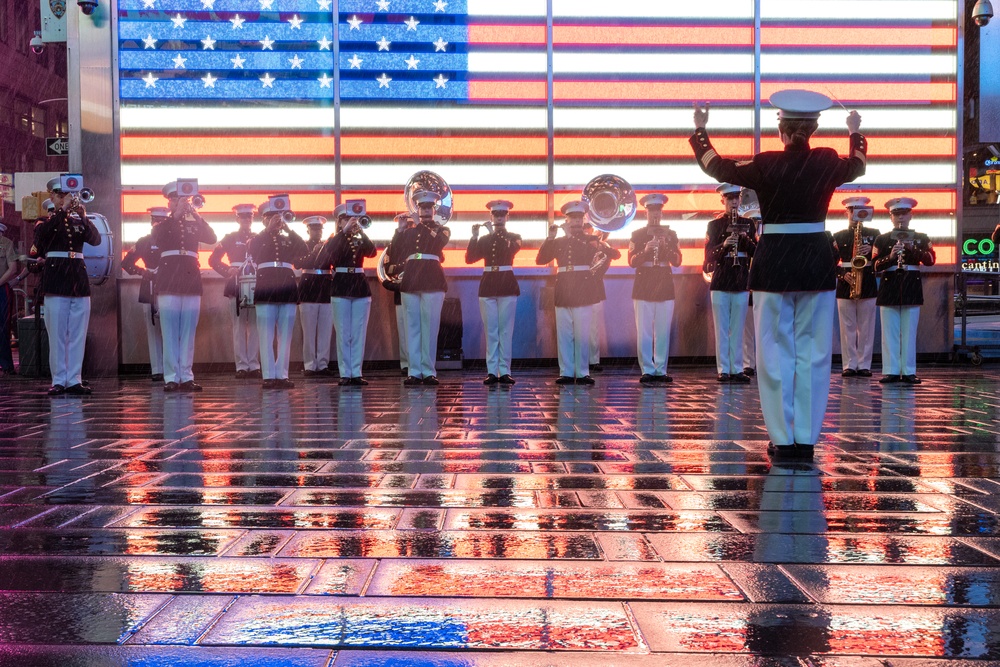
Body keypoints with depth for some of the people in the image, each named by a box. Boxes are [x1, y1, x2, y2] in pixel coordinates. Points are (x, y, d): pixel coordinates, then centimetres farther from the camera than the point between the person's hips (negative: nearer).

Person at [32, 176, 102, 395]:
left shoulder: (78, 220, 14)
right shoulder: (46, 221, 6)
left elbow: (96, 239, -2)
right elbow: (41, 236, -17)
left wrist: (83, 216, -17)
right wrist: (63, 210, -21)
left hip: (79, 280, 3)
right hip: (56, 281, -3)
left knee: (78, 334, 2)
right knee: (57, 334, -3)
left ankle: (74, 379, 5)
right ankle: (58, 380, 2)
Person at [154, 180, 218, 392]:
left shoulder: (194, 224, 17)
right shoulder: (162, 226, 11)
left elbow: (212, 238, -1)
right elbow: (157, 239, -12)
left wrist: (196, 215, -12)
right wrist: (176, 214, -16)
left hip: (191, 281, 2)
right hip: (169, 282, -2)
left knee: (188, 333, 2)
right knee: (170, 333, -4)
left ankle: (187, 376, 4)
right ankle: (171, 377, -4)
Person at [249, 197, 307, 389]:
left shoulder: (289, 239, 19)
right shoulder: (257, 239, 11)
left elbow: (303, 250, 0)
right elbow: (252, 251, -11)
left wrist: (287, 228, -6)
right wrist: (269, 229, -12)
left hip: (288, 288, 3)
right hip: (266, 289, -3)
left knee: (285, 335, 1)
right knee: (266, 335, -4)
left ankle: (282, 375, 3)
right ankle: (268, 376, -4)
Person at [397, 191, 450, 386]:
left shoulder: (442, 230, 13)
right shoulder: (408, 232, 20)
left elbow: (440, 241, -11)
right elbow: (398, 255, 10)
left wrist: (423, 224, -8)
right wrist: (399, 231, 2)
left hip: (432, 280, -3)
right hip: (410, 281, 3)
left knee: (430, 326, -6)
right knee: (412, 326, 0)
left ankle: (428, 371, -3)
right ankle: (414, 371, 2)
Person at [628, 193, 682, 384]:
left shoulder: (670, 234, 12)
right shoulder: (637, 235, 7)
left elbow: (677, 261, 4)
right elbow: (631, 262, -2)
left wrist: (666, 247, -12)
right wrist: (645, 250, -18)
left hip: (665, 286, 2)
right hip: (644, 287, -2)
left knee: (663, 331, 2)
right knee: (644, 331, -4)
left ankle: (661, 370, 7)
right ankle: (647, 370, 1)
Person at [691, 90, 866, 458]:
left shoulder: (765, 165, -9)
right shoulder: (828, 163, -1)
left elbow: (714, 165, 5)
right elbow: (858, 165, 24)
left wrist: (700, 129, 21)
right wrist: (855, 132, 43)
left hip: (774, 263, -2)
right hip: (817, 263, 2)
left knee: (776, 352, 5)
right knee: (812, 351, 7)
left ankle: (783, 438, 5)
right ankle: (806, 438, 9)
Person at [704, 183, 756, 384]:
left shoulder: (748, 224, 11)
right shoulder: (714, 225, 5)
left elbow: (755, 252, 6)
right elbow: (709, 256, -2)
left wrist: (746, 239, -12)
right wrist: (724, 245, -19)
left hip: (742, 282, 2)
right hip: (720, 282, -2)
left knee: (738, 328, 4)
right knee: (722, 328, 0)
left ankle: (737, 369, 9)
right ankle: (723, 370, 3)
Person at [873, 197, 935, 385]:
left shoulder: (921, 238, 9)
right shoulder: (882, 239, 7)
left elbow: (931, 260, -5)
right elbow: (876, 266, 0)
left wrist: (912, 248, -18)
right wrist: (890, 257, -18)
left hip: (912, 287, 0)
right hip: (889, 287, 0)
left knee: (909, 332, 1)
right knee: (889, 332, 0)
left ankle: (909, 372, 4)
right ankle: (890, 371, 3)